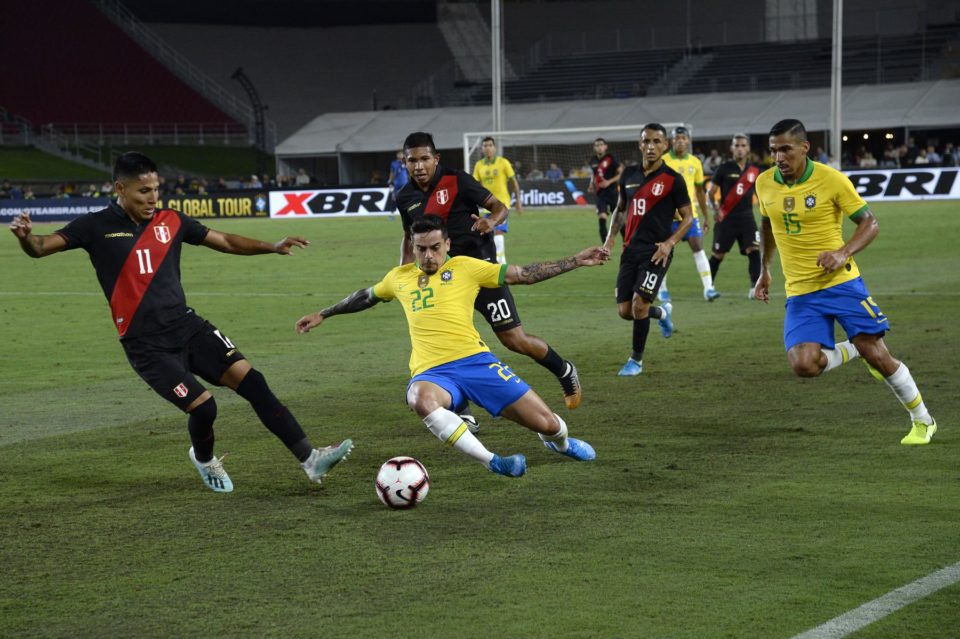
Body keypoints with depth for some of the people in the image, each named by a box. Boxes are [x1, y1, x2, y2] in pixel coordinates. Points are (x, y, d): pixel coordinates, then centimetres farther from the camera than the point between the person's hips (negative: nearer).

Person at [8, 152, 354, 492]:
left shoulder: (171, 221, 7)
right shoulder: (97, 226, -5)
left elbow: (226, 242, 15)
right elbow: (40, 248, -11)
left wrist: (273, 247, 3)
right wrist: (25, 236, -34)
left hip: (188, 327, 4)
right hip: (146, 345, -4)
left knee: (250, 380, -9)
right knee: (203, 406, -14)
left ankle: (309, 458, -5)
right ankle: (203, 458, 22)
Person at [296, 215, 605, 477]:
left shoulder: (464, 267, 8)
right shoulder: (399, 277, 18)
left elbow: (524, 274, 9)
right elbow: (366, 297, 38)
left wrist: (575, 261, 3)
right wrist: (322, 315, 45)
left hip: (475, 359, -1)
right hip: (431, 373, 1)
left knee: (547, 424, -6)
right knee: (421, 400, -41)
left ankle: (559, 442, 37)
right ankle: (492, 463, -31)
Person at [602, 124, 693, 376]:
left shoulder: (672, 179, -6)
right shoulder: (629, 175, 9)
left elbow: (687, 217, -2)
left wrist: (669, 243, -16)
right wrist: (611, 237, 8)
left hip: (655, 252, -5)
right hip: (630, 249, 5)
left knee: (639, 304, -15)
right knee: (625, 311, 3)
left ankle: (636, 360, 5)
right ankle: (662, 313, 35)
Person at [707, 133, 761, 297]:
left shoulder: (754, 170, 6)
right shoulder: (724, 168, -3)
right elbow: (711, 193, 0)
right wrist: (715, 209, -16)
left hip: (746, 216, 2)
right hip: (726, 217, -2)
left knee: (754, 250, -16)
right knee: (718, 254, 8)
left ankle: (754, 287, -16)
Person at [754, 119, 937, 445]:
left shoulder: (832, 180, -11)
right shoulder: (765, 183, 1)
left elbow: (869, 222, -5)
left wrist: (844, 253, -21)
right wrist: (764, 270, 23)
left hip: (841, 283, -3)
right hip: (800, 293, 3)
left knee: (877, 355, -7)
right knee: (803, 365, -17)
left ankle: (922, 421, 16)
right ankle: (854, 351, 15)